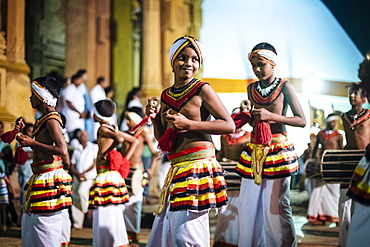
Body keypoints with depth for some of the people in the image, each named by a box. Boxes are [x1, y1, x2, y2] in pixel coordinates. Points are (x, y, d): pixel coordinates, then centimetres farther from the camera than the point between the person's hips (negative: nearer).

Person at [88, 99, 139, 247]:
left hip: (106, 177, -9)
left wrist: (105, 153, -15)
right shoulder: (113, 128, 15)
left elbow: (119, 139, -27)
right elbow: (134, 141, 21)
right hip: (115, 175, 9)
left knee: (105, 217, -7)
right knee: (114, 216, 13)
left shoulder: (103, 128, -9)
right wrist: (124, 160, 14)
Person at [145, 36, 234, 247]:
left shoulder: (202, 90, -4)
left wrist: (187, 124, -15)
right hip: (176, 170, 7)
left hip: (199, 166, -7)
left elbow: (229, 125, -10)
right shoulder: (166, 95, 15)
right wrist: (155, 119, 2)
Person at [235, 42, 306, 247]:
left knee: (276, 205, -6)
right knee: (248, 203, 4)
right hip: (254, 151, 5)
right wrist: (248, 117, 4)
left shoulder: (284, 87, -3)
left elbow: (301, 121, -7)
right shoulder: (252, 88, 12)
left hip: (278, 151, -5)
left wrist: (271, 116, -16)